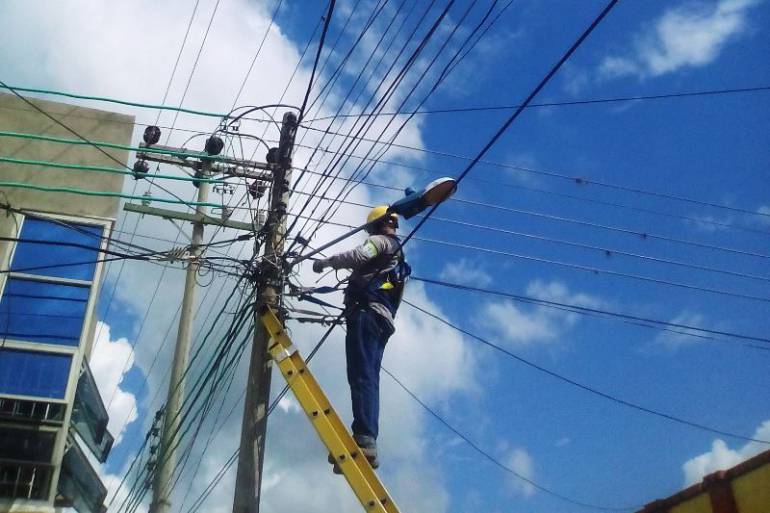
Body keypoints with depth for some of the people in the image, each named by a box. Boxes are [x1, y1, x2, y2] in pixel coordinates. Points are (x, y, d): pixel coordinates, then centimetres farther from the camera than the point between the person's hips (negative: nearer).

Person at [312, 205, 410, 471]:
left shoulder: (381, 241, 6)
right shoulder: (397, 256, 34)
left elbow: (358, 256, -13)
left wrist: (325, 262, -2)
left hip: (367, 313, -10)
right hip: (383, 320, 10)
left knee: (362, 375, -21)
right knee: (369, 378, 1)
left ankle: (364, 440, -34)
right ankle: (368, 443, -9)